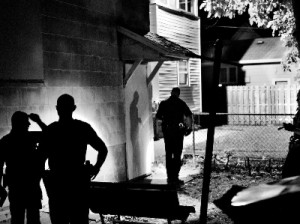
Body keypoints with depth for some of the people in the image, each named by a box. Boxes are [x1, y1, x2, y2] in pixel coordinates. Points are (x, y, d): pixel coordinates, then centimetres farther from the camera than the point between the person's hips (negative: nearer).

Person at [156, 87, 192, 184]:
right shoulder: (181, 103, 0)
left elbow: (158, 116, 9)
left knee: (168, 154, 11)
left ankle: (170, 177, 13)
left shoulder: (163, 103, 4)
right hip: (178, 130, -2)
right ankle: (175, 177, -3)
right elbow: (189, 115, -11)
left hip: (167, 130, 2)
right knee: (177, 154, 1)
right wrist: (189, 127, -4)